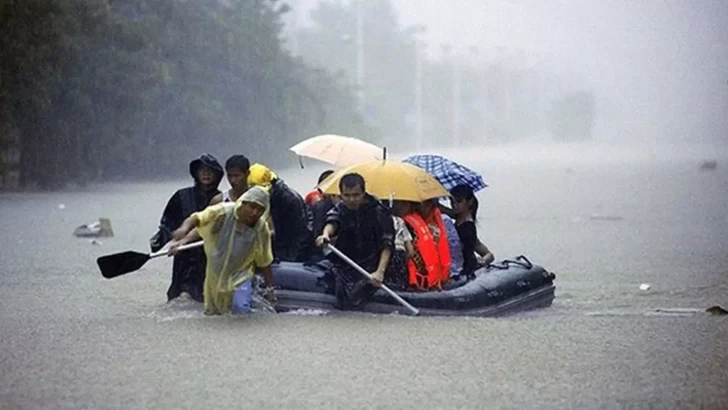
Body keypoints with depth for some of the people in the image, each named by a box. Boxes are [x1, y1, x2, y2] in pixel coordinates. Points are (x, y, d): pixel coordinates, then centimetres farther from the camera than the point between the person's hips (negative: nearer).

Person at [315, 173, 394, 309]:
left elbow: (387, 245, -13)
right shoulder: (340, 209, 4)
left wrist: (380, 271, -28)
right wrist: (326, 234, -44)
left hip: (368, 269, -4)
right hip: (343, 266, 4)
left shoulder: (377, 212, -8)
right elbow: (332, 221, -19)